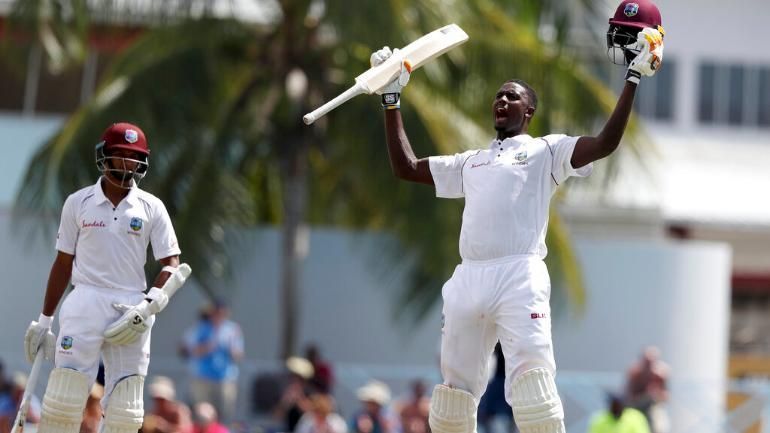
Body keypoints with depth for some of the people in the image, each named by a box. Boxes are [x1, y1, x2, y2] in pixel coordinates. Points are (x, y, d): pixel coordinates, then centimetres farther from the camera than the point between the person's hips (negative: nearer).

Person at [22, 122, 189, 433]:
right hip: (84, 305, -1)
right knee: (63, 400, -11)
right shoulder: (78, 203, 7)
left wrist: (147, 307, -11)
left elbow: (172, 266, 4)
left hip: (132, 311, 1)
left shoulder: (151, 207, 6)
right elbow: (63, 263, 11)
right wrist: (44, 321, 10)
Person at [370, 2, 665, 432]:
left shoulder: (546, 151, 11)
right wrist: (392, 100, 29)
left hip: (520, 278, -6)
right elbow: (406, 167, 29)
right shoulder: (470, 162, 28)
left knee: (533, 387, -17)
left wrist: (633, 78, -7)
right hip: (468, 280, 6)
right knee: (453, 393, 7)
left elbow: (605, 143, -3)